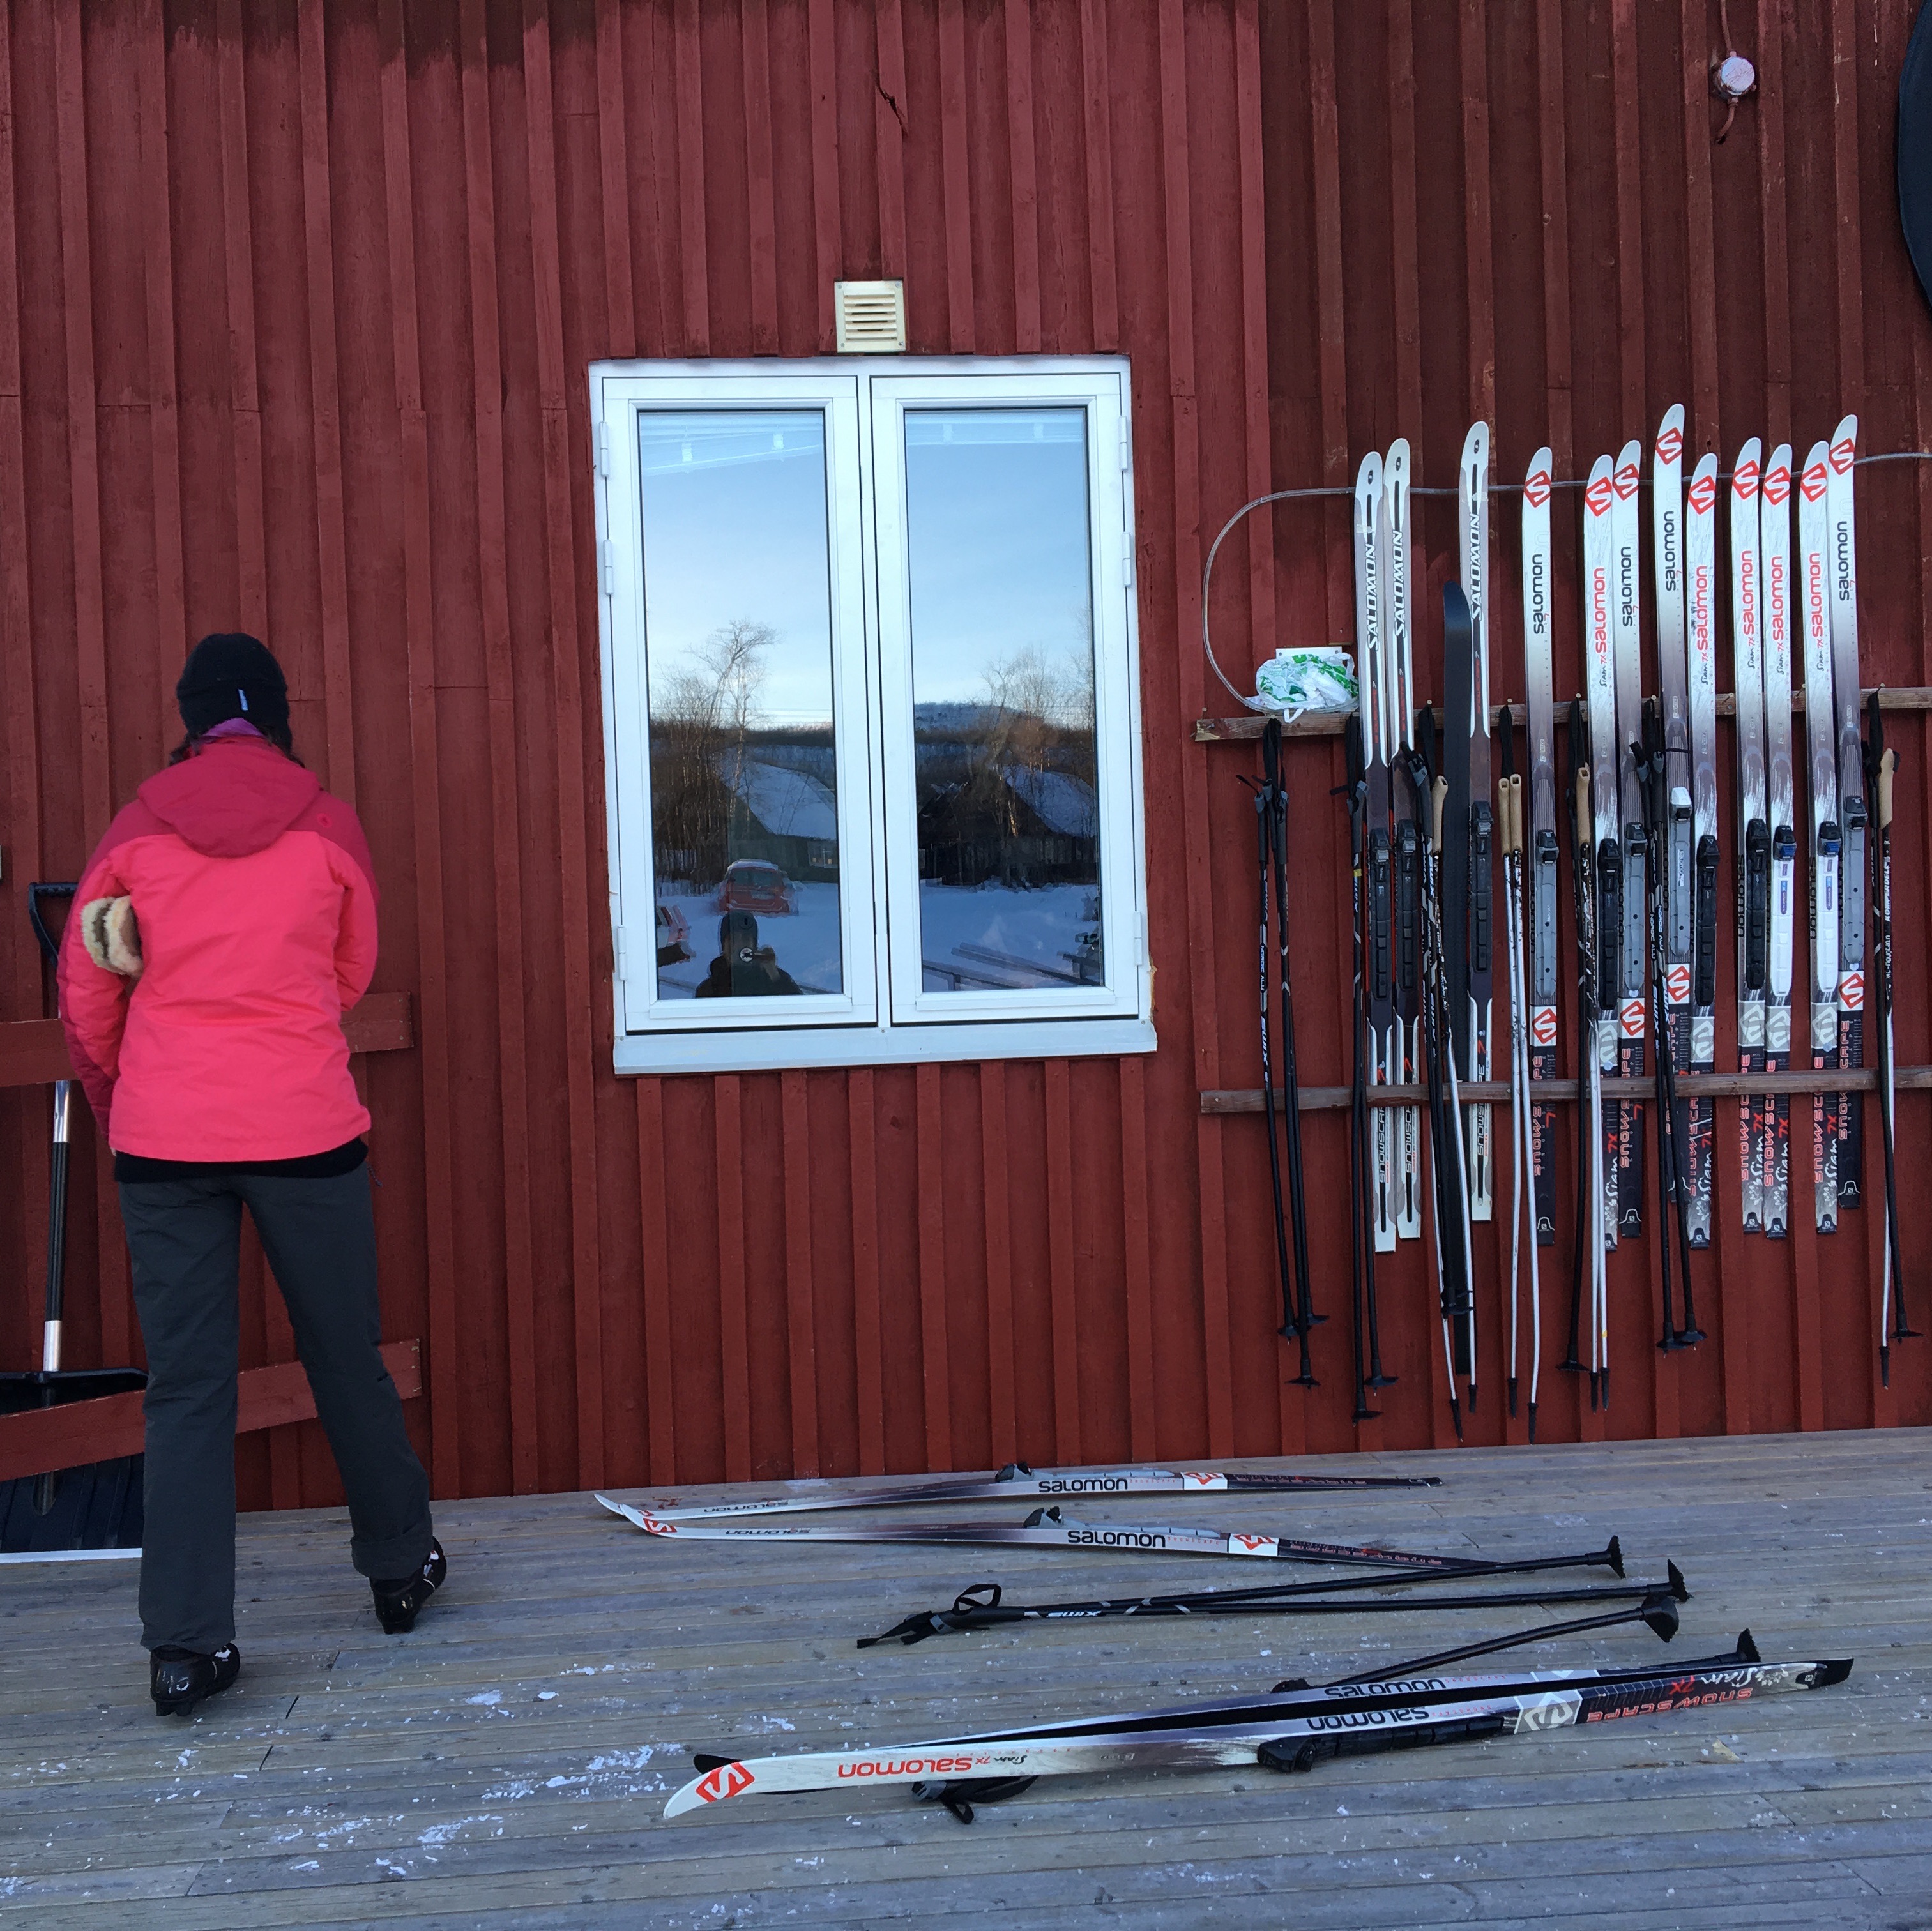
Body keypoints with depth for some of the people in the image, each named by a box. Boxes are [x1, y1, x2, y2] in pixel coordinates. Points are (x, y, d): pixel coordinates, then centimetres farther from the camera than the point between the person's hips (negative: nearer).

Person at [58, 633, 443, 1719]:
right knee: (347, 1358, 14)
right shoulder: (330, 827, 0)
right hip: (305, 1129, -1)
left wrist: (116, 1100, 24)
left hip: (164, 1139, 1)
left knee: (187, 1386, 5)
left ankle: (185, 1644, 4)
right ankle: (401, 1568, 29)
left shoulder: (137, 829, 2)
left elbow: (85, 999, 8)